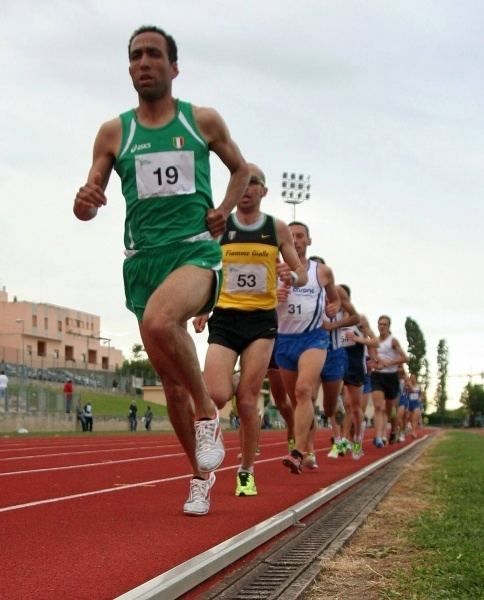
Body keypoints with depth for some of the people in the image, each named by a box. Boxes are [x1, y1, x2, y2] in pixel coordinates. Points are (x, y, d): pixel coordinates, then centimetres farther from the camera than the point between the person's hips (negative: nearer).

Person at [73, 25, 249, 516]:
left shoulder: (203, 121, 6)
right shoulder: (113, 133, 7)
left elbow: (241, 169, 21)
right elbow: (88, 202, 6)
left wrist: (224, 210, 3)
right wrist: (85, 203, -18)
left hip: (195, 249, -3)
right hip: (142, 258, 3)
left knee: (159, 321, -37)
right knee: (171, 381, 7)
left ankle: (207, 413, -14)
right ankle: (202, 476, 25)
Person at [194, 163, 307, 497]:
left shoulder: (278, 229, 4)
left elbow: (302, 274, 10)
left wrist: (292, 276, -14)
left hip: (262, 321, 0)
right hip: (224, 318, 1)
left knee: (247, 400, -3)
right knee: (217, 396, -16)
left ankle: (247, 471, 13)